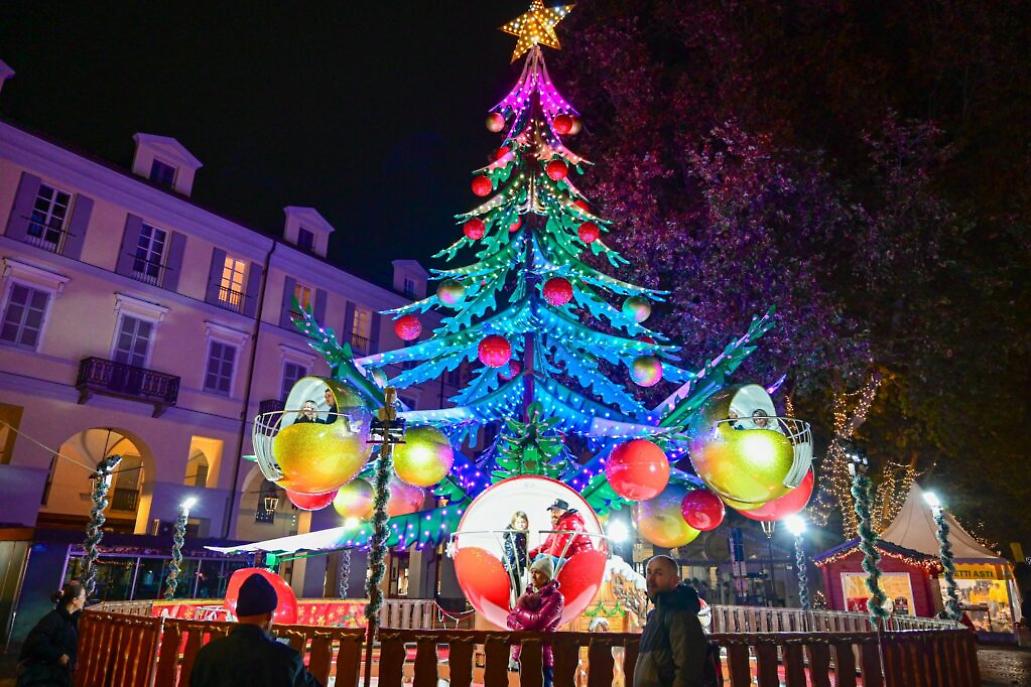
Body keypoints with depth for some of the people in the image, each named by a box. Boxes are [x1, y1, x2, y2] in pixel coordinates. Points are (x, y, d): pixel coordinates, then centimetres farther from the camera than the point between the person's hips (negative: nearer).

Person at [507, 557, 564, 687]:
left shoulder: (555, 597, -7)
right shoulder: (528, 594, 12)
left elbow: (538, 621, -18)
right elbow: (511, 620, 6)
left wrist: (520, 610, -3)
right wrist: (528, 624, -13)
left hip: (543, 658, -6)